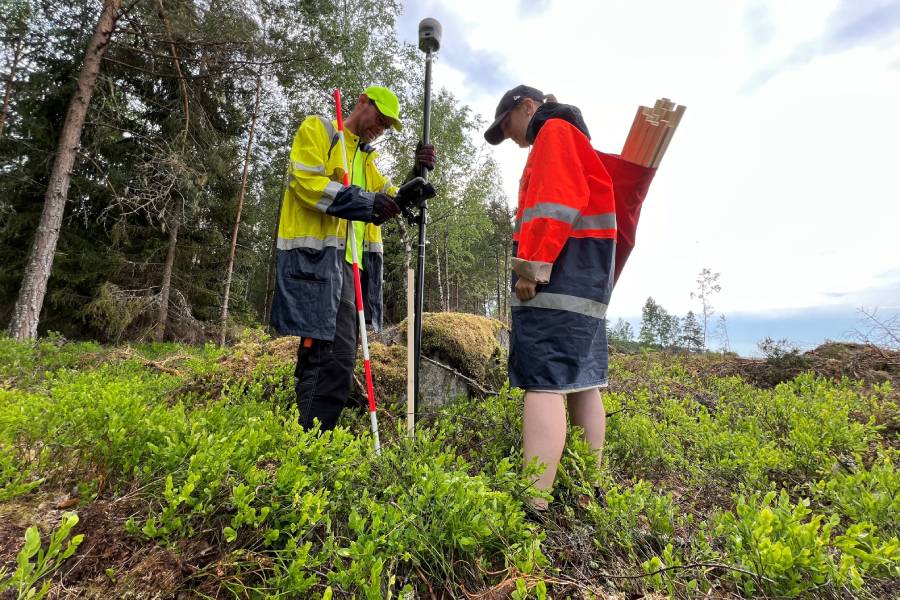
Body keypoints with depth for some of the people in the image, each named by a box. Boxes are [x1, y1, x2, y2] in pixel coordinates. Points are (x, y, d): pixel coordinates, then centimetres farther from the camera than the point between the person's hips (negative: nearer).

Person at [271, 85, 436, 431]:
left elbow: (392, 200, 21)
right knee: (336, 356, -17)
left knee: (320, 354, 10)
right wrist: (364, 202, -17)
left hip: (350, 262, 8)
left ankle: (310, 437, 19)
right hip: (316, 257, -8)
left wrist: (417, 175, 5)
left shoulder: (366, 156, 29)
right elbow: (306, 181, -10)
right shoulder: (317, 129, 6)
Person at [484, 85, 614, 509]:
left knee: (545, 382, -17)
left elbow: (556, 202, -14)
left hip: (561, 270, -10)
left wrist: (532, 266, -20)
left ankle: (533, 503, -17)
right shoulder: (574, 139, 32)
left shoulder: (554, 131, 3)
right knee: (582, 382, 8)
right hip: (584, 277, 10)